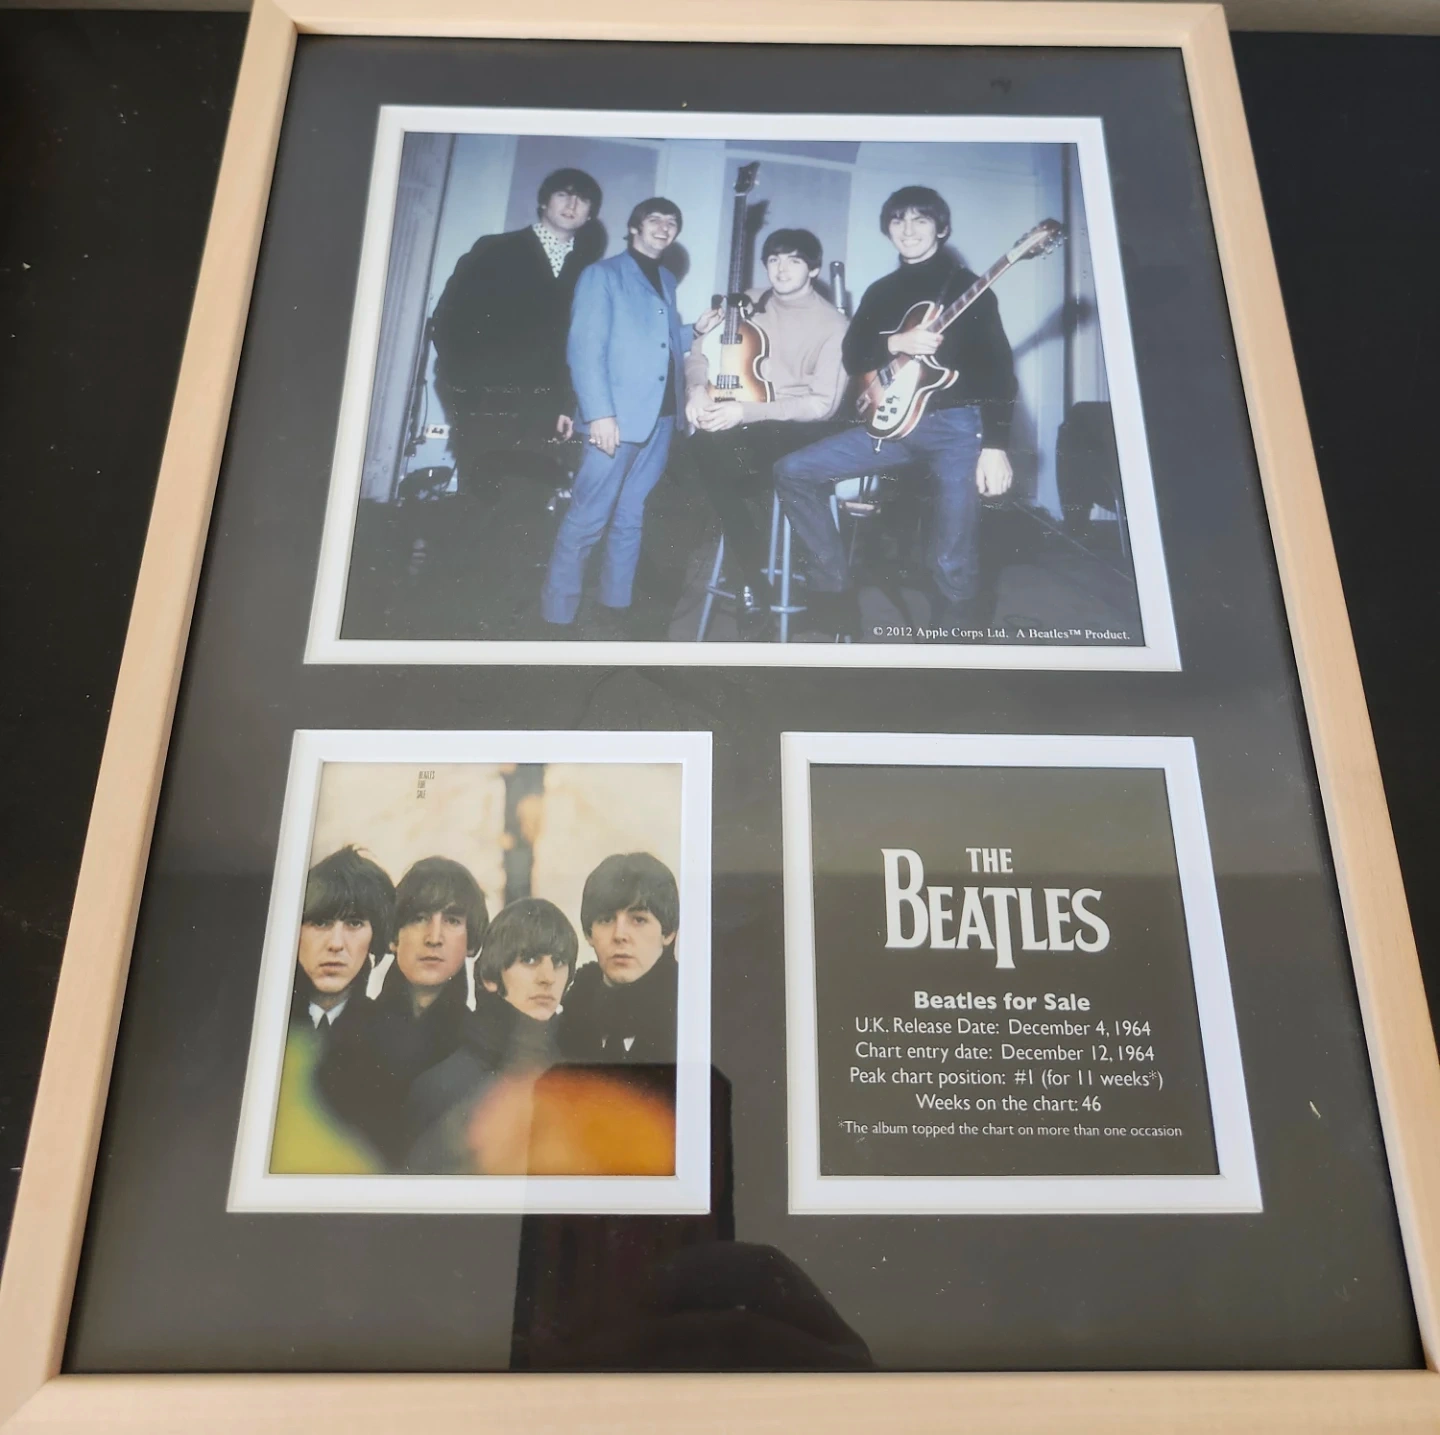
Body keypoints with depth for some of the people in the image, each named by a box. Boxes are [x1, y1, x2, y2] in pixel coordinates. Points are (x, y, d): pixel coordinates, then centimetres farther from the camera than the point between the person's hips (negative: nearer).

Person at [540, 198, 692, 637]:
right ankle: (557, 618, -1)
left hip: (660, 416, 7)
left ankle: (613, 612, 16)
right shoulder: (602, 274, 0)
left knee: (630, 520, 10)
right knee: (586, 521, -7)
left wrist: (698, 331, 8)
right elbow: (584, 349, -10)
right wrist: (600, 413, -19)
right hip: (617, 415, -7)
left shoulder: (667, 280, 21)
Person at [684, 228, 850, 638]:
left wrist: (746, 412, -24)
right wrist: (697, 389, -14)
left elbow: (822, 404, -13)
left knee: (716, 448, -35)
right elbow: (699, 351, 12)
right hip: (740, 423, 5)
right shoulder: (749, 303, 11)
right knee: (704, 446, -32)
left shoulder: (833, 325, -4)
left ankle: (750, 580, -23)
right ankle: (751, 579, -24)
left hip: (801, 431, -4)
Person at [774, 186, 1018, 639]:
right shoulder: (881, 291, 16)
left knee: (953, 562, -11)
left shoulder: (967, 287, 2)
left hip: (957, 425, -5)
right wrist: (897, 344, -14)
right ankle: (835, 587, 0)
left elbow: (999, 369, -3)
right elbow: (852, 355, 7)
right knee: (793, 472, -6)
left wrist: (995, 445, -14)